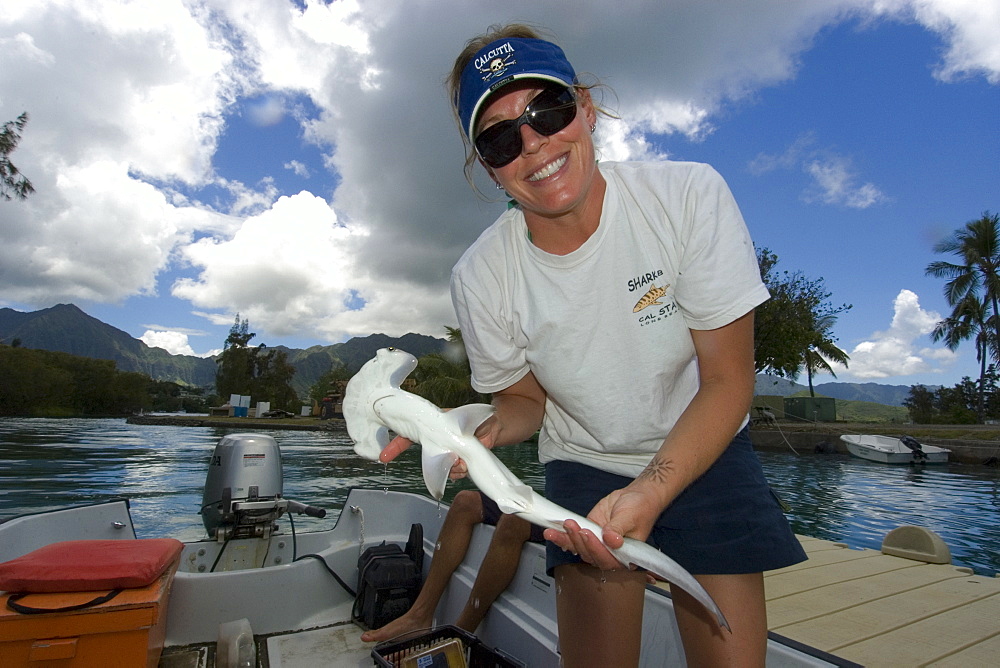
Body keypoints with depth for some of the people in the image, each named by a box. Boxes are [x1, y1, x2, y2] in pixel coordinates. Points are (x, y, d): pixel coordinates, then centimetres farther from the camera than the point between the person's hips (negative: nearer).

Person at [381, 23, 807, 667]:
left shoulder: (691, 195, -22)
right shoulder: (481, 276, -19)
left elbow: (728, 381, -19)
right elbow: (526, 399, -3)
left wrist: (649, 492, -33)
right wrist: (486, 426, -26)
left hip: (707, 453, 1)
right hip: (584, 467, 0)